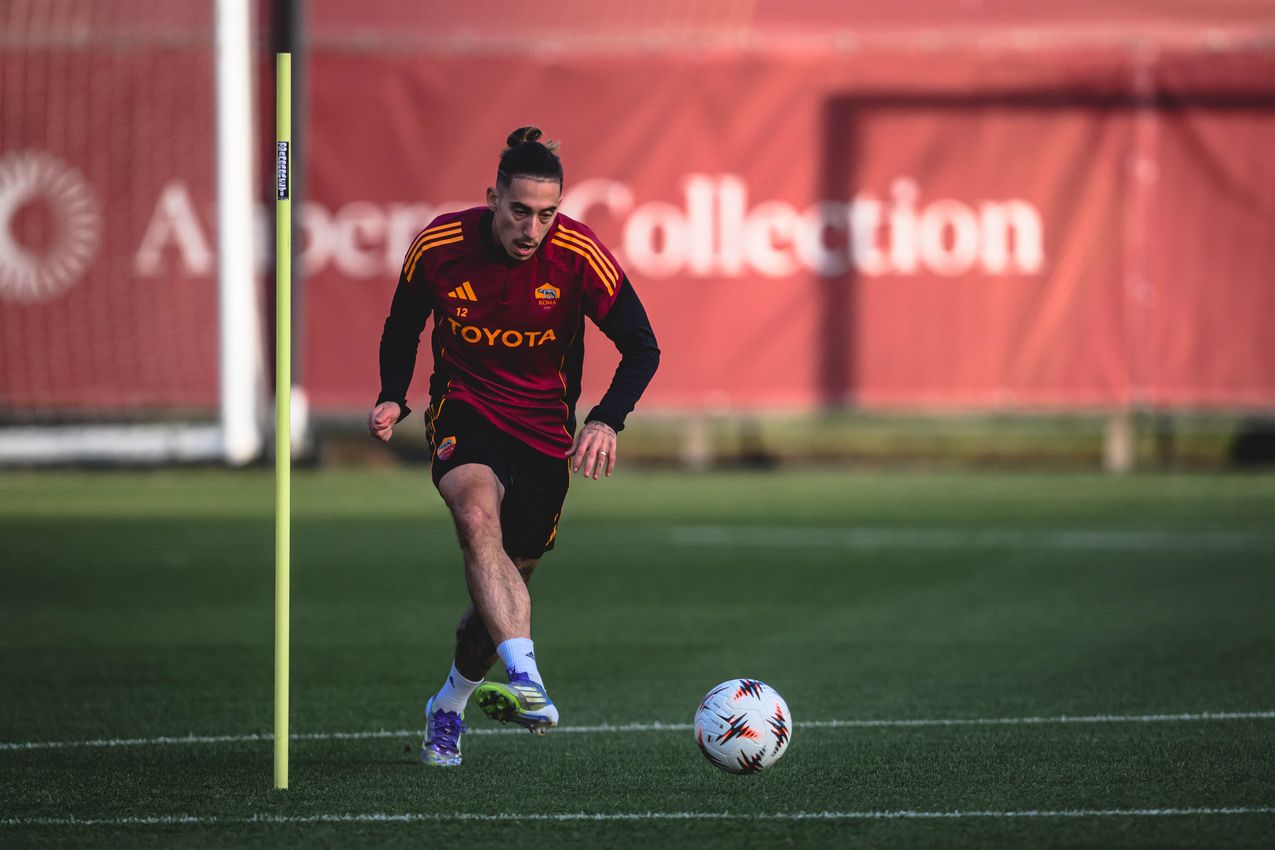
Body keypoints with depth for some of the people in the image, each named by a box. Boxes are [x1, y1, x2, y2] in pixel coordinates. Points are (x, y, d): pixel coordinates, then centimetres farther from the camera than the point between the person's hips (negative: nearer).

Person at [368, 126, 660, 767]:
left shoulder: (579, 254, -15)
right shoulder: (439, 245, -12)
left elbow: (642, 347, -10)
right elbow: (402, 326, 7)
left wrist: (607, 420, -26)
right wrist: (393, 399, -9)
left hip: (545, 427, 2)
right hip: (464, 412, -1)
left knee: (508, 579, 7)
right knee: (478, 514, -34)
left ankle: (450, 704, 36)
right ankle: (524, 678, -46)